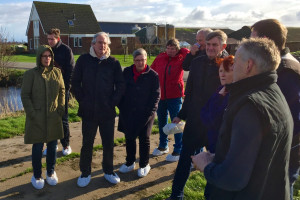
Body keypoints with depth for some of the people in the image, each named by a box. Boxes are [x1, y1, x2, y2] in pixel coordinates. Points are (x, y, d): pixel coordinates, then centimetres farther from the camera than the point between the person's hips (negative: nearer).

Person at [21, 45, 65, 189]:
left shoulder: (57, 72, 5)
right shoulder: (31, 74, -4)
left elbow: (62, 91, 11)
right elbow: (25, 95, -4)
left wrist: (61, 110, 2)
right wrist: (32, 114, -10)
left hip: (54, 117, 3)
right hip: (37, 118, -3)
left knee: (52, 146, 11)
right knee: (37, 147, 4)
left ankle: (50, 173, 29)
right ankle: (37, 176, 22)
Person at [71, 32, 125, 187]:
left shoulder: (113, 63, 2)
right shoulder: (83, 60, 2)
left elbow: (120, 85, 4)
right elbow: (75, 83, 5)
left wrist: (113, 102, -4)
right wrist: (82, 101, -2)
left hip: (107, 112, 0)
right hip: (88, 112, 0)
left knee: (108, 144, 10)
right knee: (87, 144, 10)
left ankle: (108, 171, 30)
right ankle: (85, 173, 27)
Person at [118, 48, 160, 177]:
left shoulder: (153, 76, -5)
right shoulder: (127, 72, 5)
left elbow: (156, 95, -3)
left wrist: (149, 112, -11)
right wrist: (121, 107, 3)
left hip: (145, 114, -3)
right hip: (127, 113, 4)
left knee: (144, 139, 5)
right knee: (129, 138, 13)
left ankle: (144, 165, 23)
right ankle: (130, 163, 30)